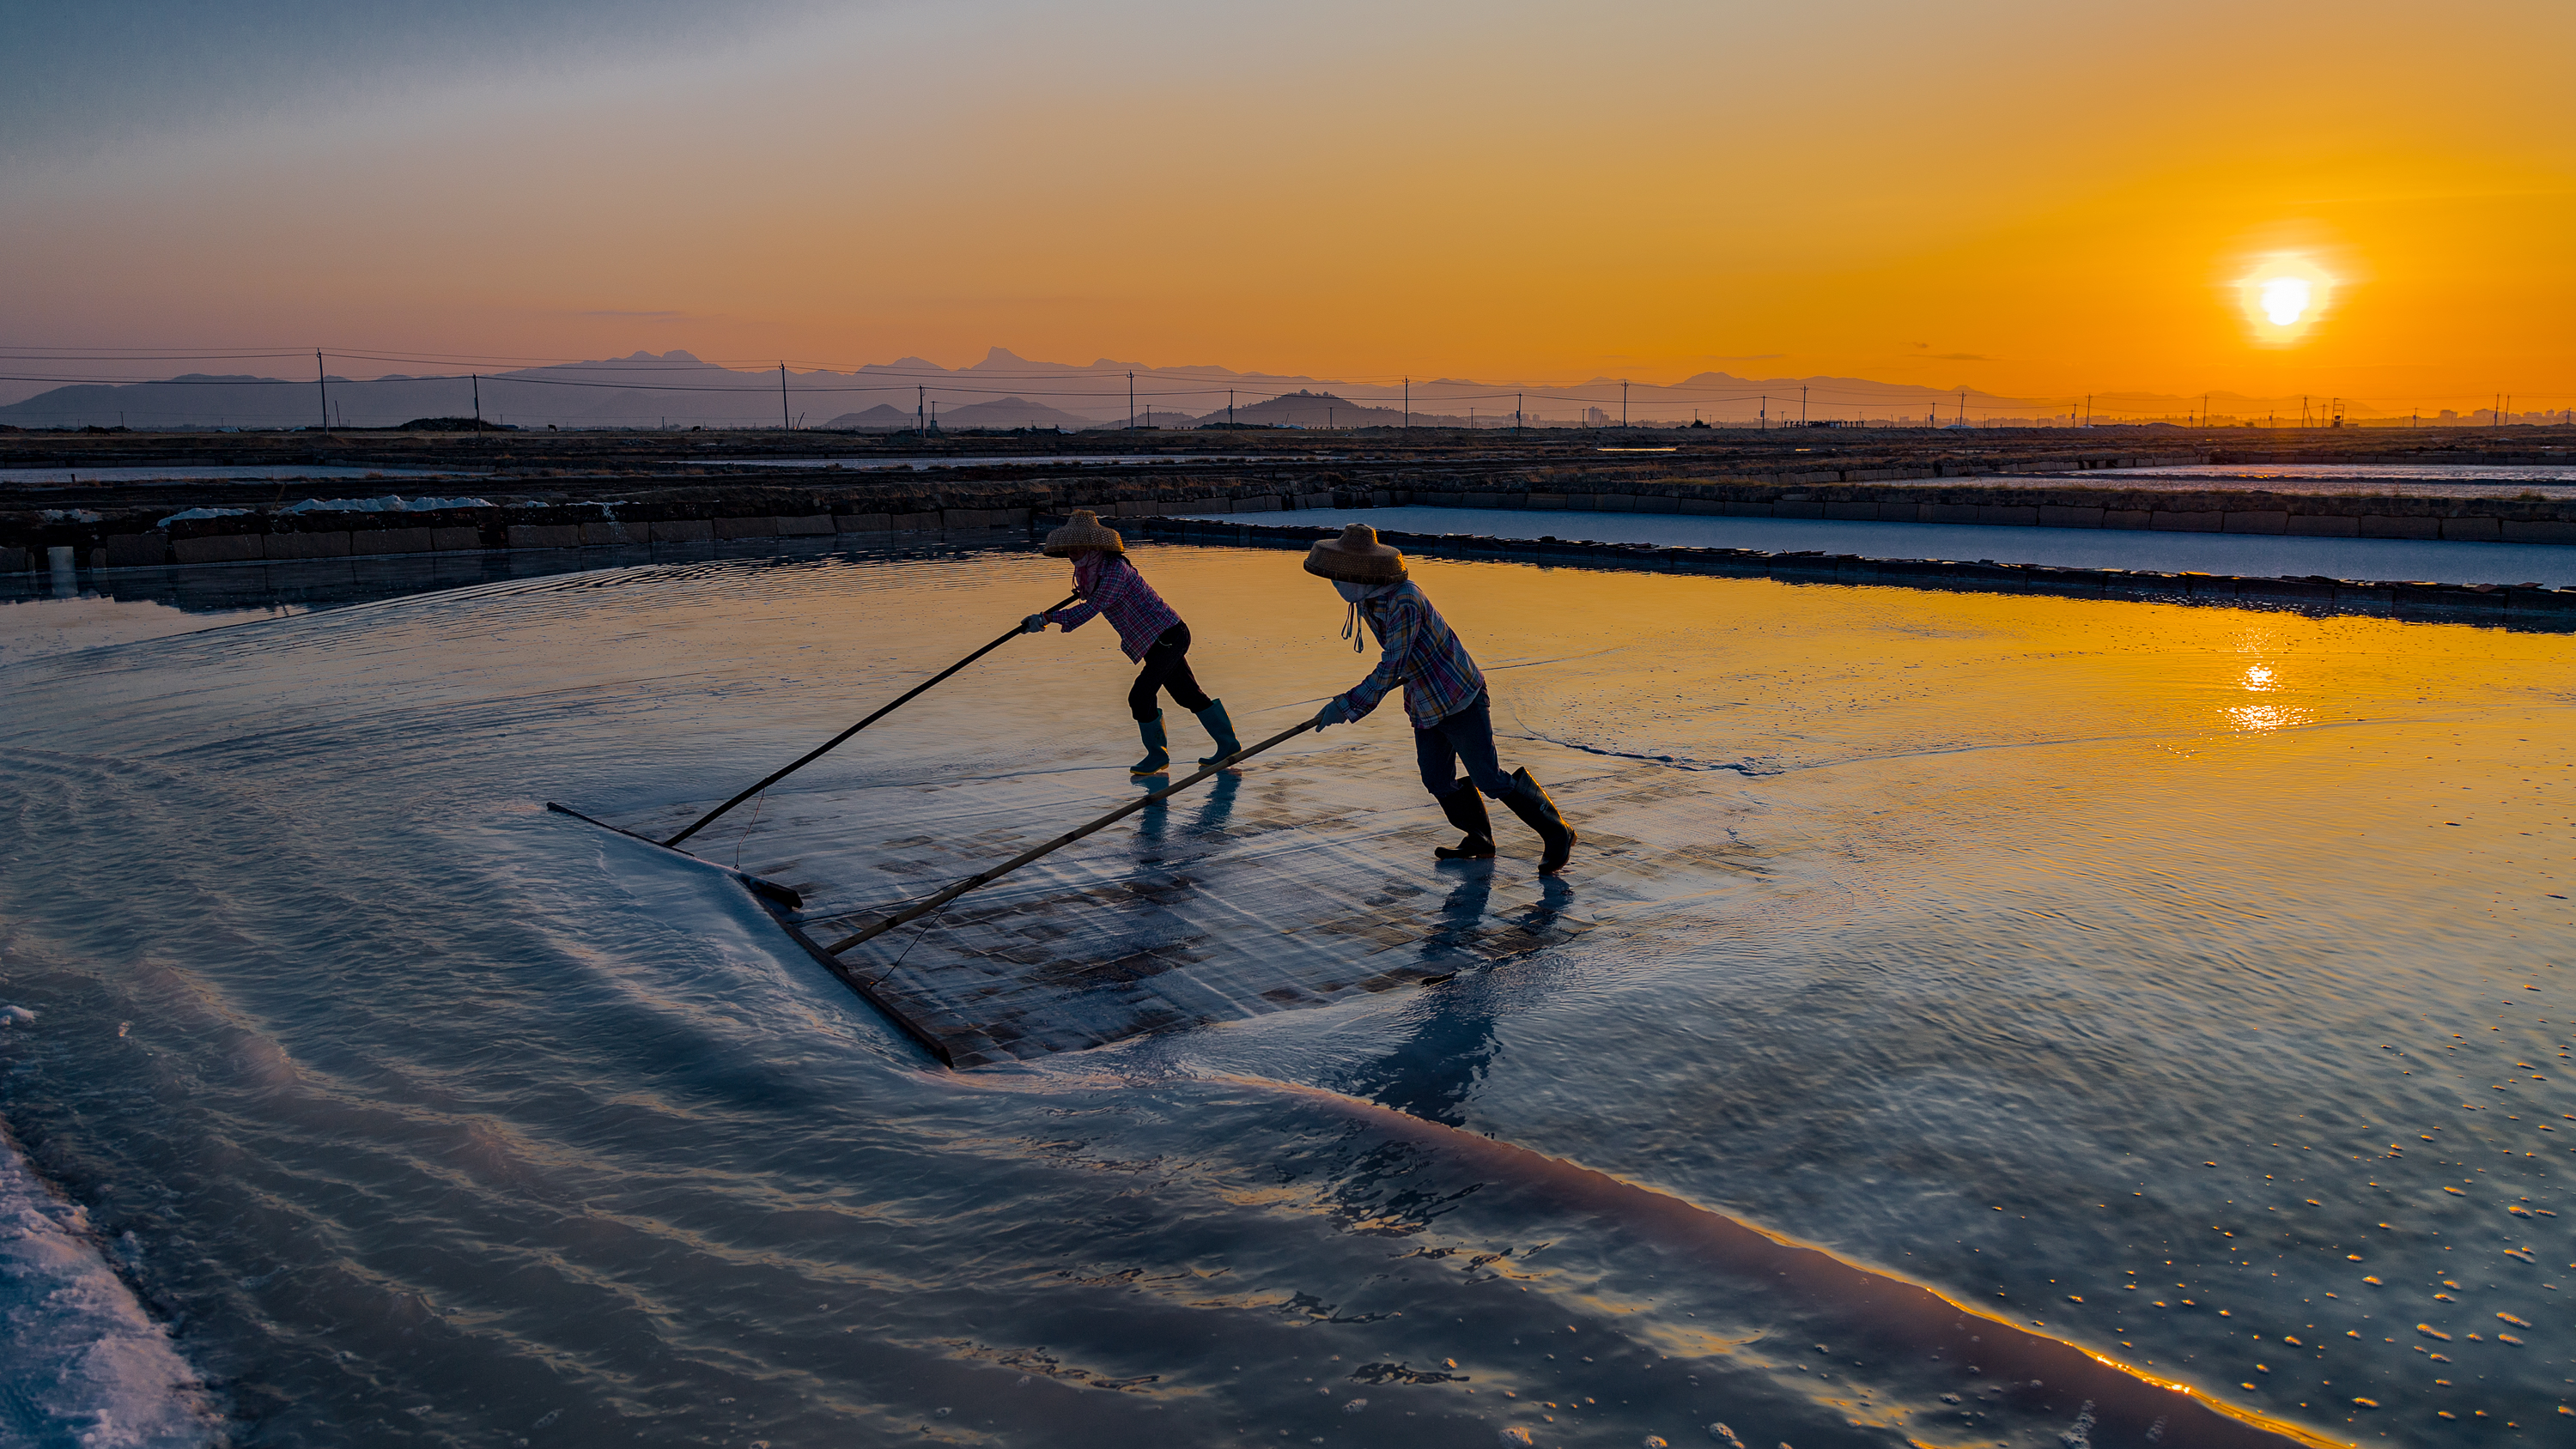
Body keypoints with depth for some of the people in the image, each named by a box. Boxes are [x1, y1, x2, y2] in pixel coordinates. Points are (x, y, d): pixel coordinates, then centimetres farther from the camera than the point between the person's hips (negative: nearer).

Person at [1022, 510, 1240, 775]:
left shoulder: (1115, 569, -23)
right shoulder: (1089, 569, 6)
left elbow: (1092, 607, -28)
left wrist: (1048, 618, -30)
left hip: (1167, 637, -10)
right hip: (1163, 640, 10)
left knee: (1140, 697, -10)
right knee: (1189, 695, 16)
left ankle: (1157, 754, 8)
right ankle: (1228, 744, 26)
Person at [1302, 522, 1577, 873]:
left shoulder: (1404, 601, -30)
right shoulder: (1367, 598, 0)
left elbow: (1390, 668, -31)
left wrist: (1346, 705, -28)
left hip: (1459, 700, -9)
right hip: (1424, 705, 9)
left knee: (1489, 779, -5)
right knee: (1438, 780, 12)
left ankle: (1556, 833, 10)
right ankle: (1479, 841, 31)